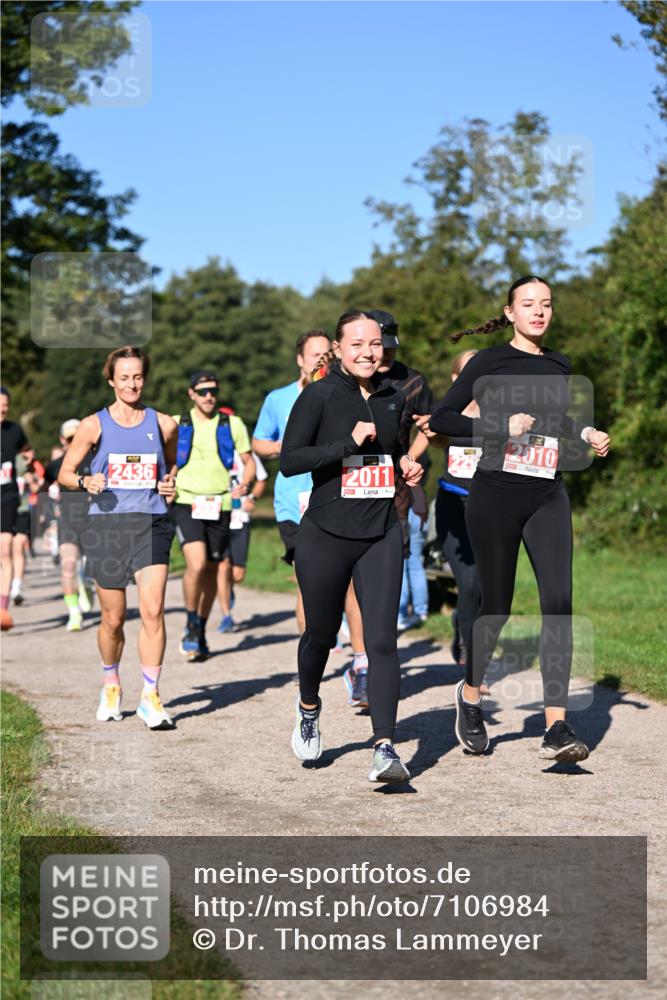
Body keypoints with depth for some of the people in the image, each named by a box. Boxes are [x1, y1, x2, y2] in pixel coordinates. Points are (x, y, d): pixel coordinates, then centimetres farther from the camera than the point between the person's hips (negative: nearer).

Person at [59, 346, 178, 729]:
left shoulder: (163, 424, 6)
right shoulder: (94, 425, 2)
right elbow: (65, 473, 7)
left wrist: (170, 483, 2)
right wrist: (85, 481, -14)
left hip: (152, 524, 0)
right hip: (107, 524, 0)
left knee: (153, 610, -15)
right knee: (113, 618, 7)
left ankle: (150, 697, -8)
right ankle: (112, 687, 31)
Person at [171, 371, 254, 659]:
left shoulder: (233, 425, 6)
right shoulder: (176, 425, 4)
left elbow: (248, 461, 13)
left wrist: (244, 485, -6)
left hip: (219, 505, 2)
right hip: (186, 503, -2)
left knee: (213, 570, 8)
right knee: (196, 564, -20)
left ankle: (201, 631, 24)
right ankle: (191, 627, -1)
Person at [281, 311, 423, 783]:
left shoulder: (394, 397, 8)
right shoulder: (319, 396, -7)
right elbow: (289, 461, -14)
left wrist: (407, 466, 5)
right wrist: (349, 443, -21)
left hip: (382, 535, 3)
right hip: (326, 535, -2)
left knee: (382, 639, -10)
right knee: (321, 632, 14)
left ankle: (385, 745, -14)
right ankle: (309, 708, 43)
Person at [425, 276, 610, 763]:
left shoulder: (559, 366, 12)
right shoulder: (490, 361, -3)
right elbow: (440, 418, -7)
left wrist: (587, 433, 10)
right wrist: (501, 427, -17)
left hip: (548, 498, 4)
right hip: (496, 495, -4)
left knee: (559, 602, -11)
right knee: (497, 604, 4)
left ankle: (557, 727, -13)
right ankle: (471, 695, 31)